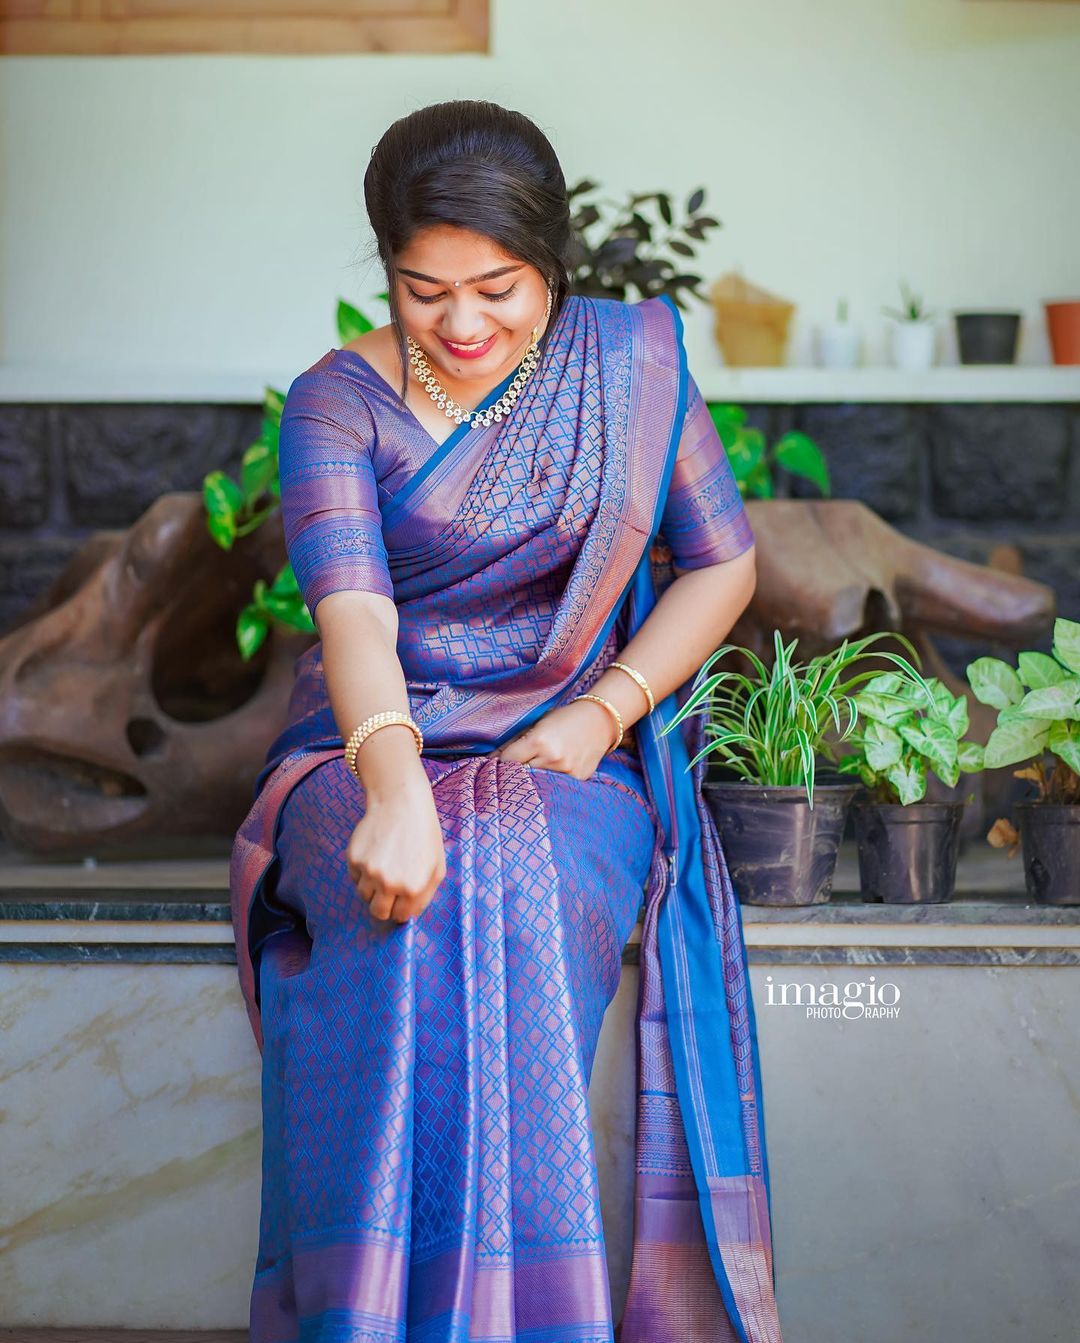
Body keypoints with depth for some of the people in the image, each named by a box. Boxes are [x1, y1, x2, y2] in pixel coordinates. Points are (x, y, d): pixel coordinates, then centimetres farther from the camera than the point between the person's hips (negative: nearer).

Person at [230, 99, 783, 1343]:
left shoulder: (631, 359, 4)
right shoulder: (338, 402, -2)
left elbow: (722, 561, 11)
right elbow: (352, 608, -19)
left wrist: (602, 712, -5)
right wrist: (396, 785, -38)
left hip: (569, 755, 1)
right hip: (373, 750, 0)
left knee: (518, 898, -35)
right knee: (420, 920, -36)